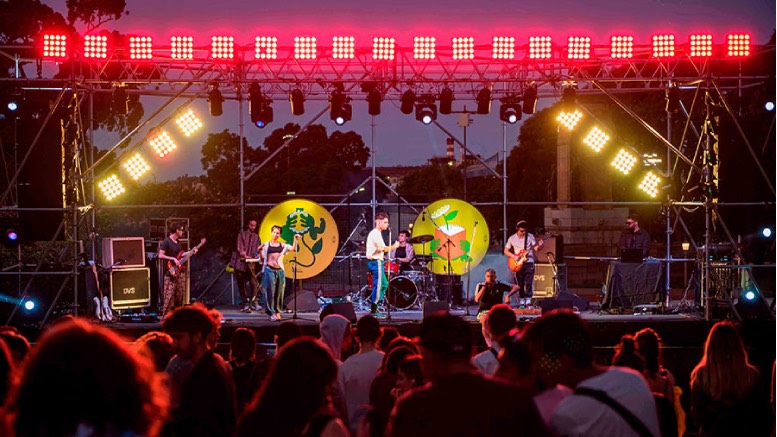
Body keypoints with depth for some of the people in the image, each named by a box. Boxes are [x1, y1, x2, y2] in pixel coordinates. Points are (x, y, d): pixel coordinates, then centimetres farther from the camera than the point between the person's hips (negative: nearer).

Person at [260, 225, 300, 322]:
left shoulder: (282, 245, 11)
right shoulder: (266, 245, 6)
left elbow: (293, 248, -2)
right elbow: (262, 257, 12)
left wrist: (295, 240, -13)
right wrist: (260, 250, -3)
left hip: (280, 270, 3)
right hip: (269, 270, -3)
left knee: (279, 292, 3)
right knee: (270, 292, -6)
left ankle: (277, 312, 11)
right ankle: (272, 313, -5)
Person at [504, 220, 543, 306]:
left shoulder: (530, 236, 1)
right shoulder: (512, 238, 3)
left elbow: (535, 248, -4)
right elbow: (506, 251, 8)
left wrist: (539, 246, -27)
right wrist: (514, 257, -8)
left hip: (529, 262, -1)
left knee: (528, 281, -10)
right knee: (520, 283, 2)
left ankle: (528, 298, -7)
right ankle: (522, 299, 11)